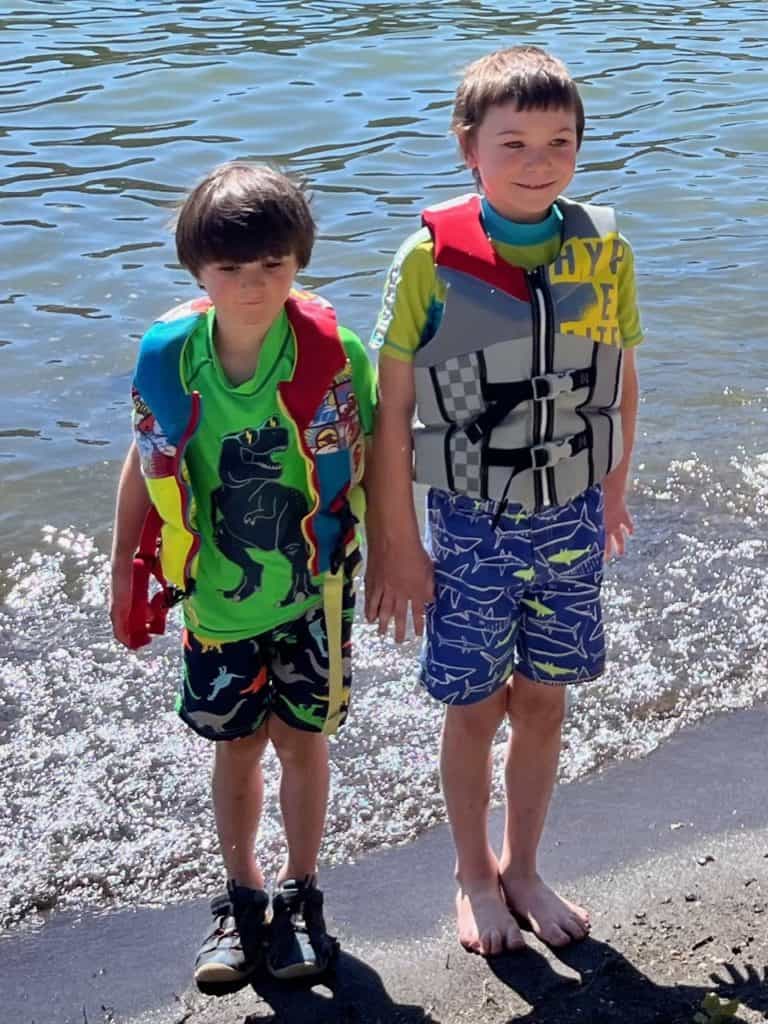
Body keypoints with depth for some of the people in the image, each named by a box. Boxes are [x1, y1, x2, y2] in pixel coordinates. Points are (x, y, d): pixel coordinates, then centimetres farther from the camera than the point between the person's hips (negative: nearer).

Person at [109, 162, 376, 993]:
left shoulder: (331, 353, -17)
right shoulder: (168, 354, -13)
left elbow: (364, 462, -5)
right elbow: (145, 463, 1)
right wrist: (125, 572, 5)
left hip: (312, 591, -1)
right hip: (216, 593, 2)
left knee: (300, 737, 12)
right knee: (236, 745, 14)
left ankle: (300, 895, 32)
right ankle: (241, 899, 33)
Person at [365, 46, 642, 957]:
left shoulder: (605, 252, -5)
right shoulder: (431, 258, -15)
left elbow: (621, 385, 7)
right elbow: (391, 409, -11)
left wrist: (612, 495, 14)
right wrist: (395, 541, -10)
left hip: (571, 520, 3)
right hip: (472, 524, -3)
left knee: (542, 703, 15)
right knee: (476, 709, 11)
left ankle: (522, 869, 36)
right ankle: (474, 875, 34)